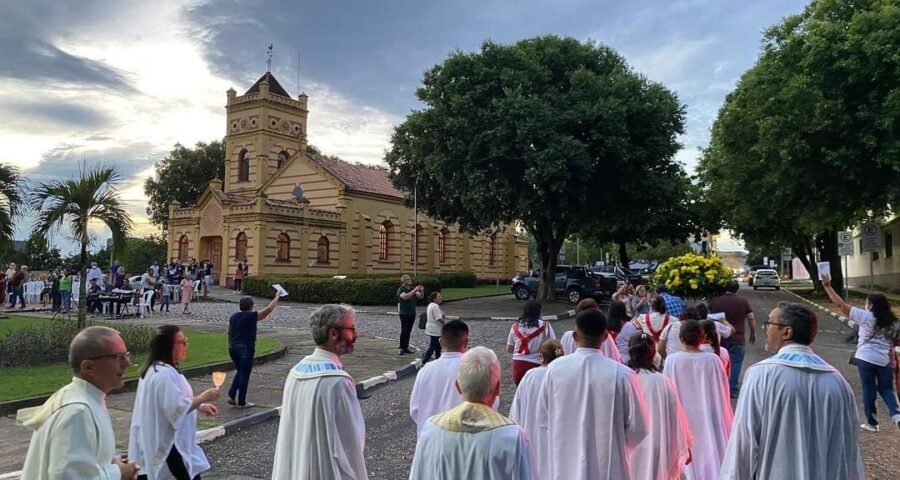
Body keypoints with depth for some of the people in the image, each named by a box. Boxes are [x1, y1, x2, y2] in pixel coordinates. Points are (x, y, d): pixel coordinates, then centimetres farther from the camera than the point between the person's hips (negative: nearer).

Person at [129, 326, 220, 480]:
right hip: (170, 444, -11)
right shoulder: (165, 374, -24)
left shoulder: (155, 369, 10)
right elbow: (177, 409, -27)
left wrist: (200, 406, 10)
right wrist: (202, 398, -16)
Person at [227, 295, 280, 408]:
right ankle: (241, 402, 10)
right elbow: (268, 309, -8)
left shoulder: (233, 316, 8)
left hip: (233, 348, 7)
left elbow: (229, 332, 14)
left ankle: (231, 396, 16)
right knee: (244, 375, 3)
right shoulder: (252, 317, -11)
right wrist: (277, 297, 3)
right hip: (246, 348, -7)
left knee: (240, 372, 22)